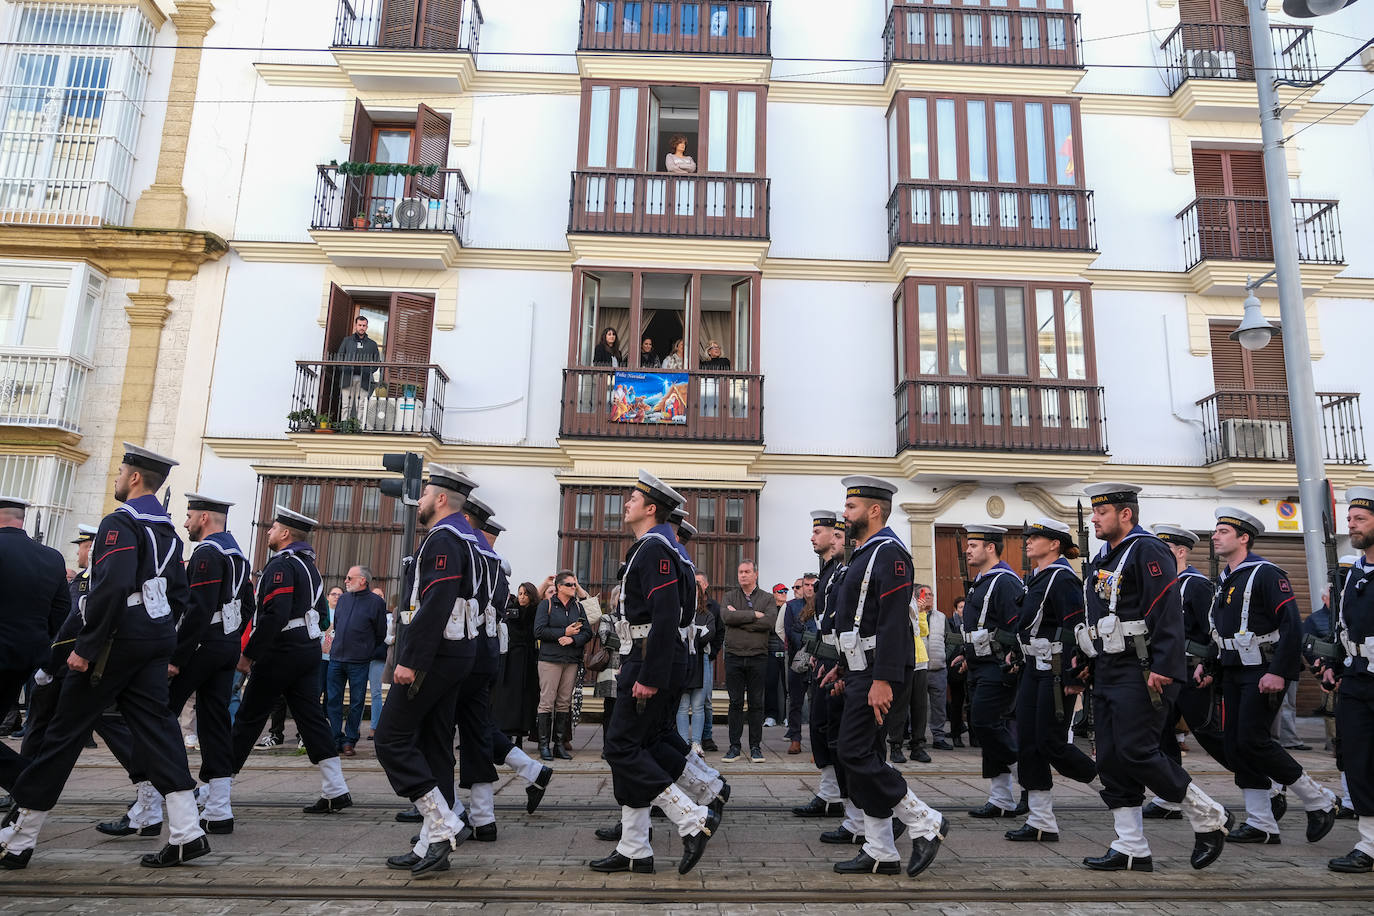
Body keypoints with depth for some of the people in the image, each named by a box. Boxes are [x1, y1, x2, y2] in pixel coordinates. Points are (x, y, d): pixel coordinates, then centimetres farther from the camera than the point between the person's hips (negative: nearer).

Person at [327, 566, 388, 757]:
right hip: (336, 659, 5)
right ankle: (336, 740, 13)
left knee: (356, 703, 3)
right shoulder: (343, 599, 11)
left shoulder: (376, 602, -4)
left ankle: (349, 741, 12)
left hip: (359, 663, -4)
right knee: (333, 700, 5)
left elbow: (381, 635, 2)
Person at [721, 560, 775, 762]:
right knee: (735, 702, 3)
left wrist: (739, 619, -10)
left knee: (756, 703, 4)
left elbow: (769, 622, -12)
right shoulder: (730, 596, 9)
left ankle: (755, 746, 13)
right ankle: (734, 746, 11)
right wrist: (754, 614, -12)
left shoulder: (767, 599, 7)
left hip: (758, 657, 0)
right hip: (734, 656, 1)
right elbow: (726, 616, -11)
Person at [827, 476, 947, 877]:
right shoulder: (864, 554, 17)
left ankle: (925, 823, 4)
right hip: (862, 672, 10)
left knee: (855, 753, -9)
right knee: (864, 756, 10)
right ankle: (880, 852, 17)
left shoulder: (889, 552, -14)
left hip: (878, 674, -10)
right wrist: (843, 667, 23)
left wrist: (883, 680, -26)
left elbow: (893, 622, -22)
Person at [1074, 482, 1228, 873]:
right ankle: (1132, 851, 14)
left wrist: (1163, 668, -23)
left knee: (1136, 752, -11)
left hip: (1138, 673, -9)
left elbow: (1168, 613, -18)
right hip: (1106, 674, 9)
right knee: (1111, 759, 7)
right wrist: (1082, 659, 18)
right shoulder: (1101, 559, 18)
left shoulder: (1147, 551, -9)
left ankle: (1208, 818, 11)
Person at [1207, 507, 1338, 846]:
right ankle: (1261, 824, 13)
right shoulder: (1226, 580, 15)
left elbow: (1292, 625, -18)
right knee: (1235, 745, 5)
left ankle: (1319, 801, 10)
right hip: (1233, 673, 9)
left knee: (1253, 741, -11)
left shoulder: (1265, 574, -12)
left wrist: (1278, 672, -23)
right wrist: (1206, 663, 14)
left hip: (1263, 673, -9)